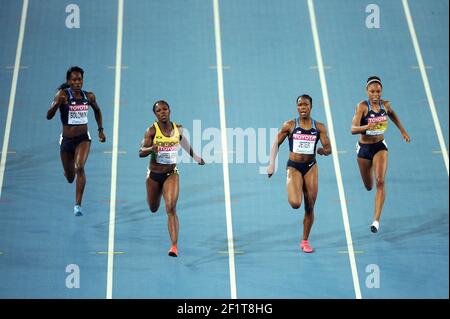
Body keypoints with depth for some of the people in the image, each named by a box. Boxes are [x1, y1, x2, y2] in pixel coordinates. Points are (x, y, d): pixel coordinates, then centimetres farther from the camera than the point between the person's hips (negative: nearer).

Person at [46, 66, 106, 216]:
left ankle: (78, 205, -19)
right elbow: (49, 116, -20)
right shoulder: (63, 94, -12)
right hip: (67, 139, 0)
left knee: (80, 167, -25)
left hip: (83, 139, 0)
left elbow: (97, 111, 20)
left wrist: (101, 129, 16)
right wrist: (57, 104, -38)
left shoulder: (89, 96, -1)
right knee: (70, 177, 15)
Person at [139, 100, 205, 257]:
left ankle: (174, 246, -16)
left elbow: (184, 143, 18)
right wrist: (152, 149, -38)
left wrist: (196, 157, 27)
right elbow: (141, 152, -17)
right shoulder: (152, 130, -10)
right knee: (153, 209, 20)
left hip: (171, 174, 0)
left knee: (171, 208, -16)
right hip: (154, 174, 1)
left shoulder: (178, 128, -3)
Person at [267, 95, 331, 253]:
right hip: (294, 167, -2)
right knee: (295, 204, -23)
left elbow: (328, 149, -2)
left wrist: (322, 150, -25)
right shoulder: (290, 125, -2)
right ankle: (293, 194, 17)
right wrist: (272, 164, -4)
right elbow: (276, 144, 5)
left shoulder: (319, 127, 1)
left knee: (310, 207, 5)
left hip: (311, 167, 2)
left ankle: (305, 241, 22)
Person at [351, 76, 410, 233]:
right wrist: (366, 127, -45)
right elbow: (353, 129, -26)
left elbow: (393, 115, 21)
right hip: (364, 148, -1)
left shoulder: (385, 104, -4)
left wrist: (403, 131, 22)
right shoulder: (362, 106, -16)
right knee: (369, 186, 15)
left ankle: (376, 220, -15)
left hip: (380, 146, 2)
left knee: (380, 181, -17)